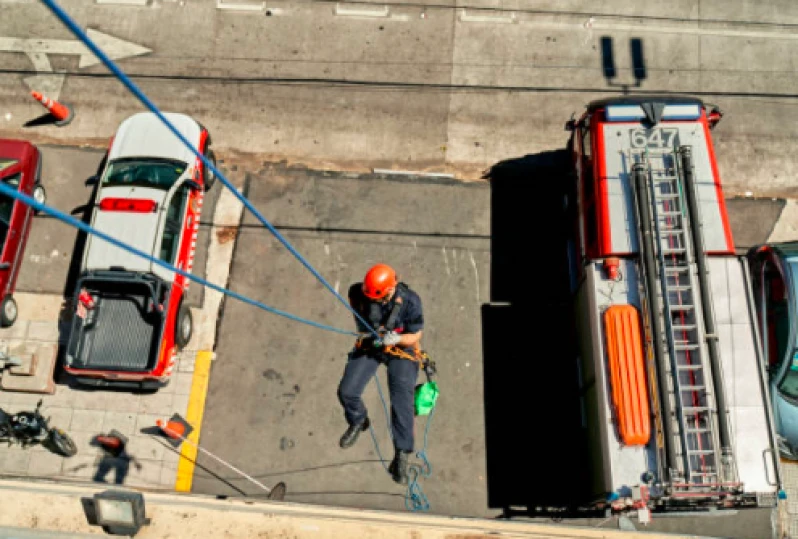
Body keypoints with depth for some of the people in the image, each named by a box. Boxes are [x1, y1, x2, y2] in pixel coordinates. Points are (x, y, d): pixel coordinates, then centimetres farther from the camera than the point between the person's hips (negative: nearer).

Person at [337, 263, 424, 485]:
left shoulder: (410, 301, -27)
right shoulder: (359, 292, -20)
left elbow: (415, 336, -16)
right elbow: (352, 294, 8)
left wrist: (397, 338, -38)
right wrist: (361, 326, -2)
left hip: (400, 350, -3)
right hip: (368, 345, 3)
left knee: (402, 402, -13)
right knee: (346, 391, -7)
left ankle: (401, 457, -2)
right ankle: (358, 422, 28)